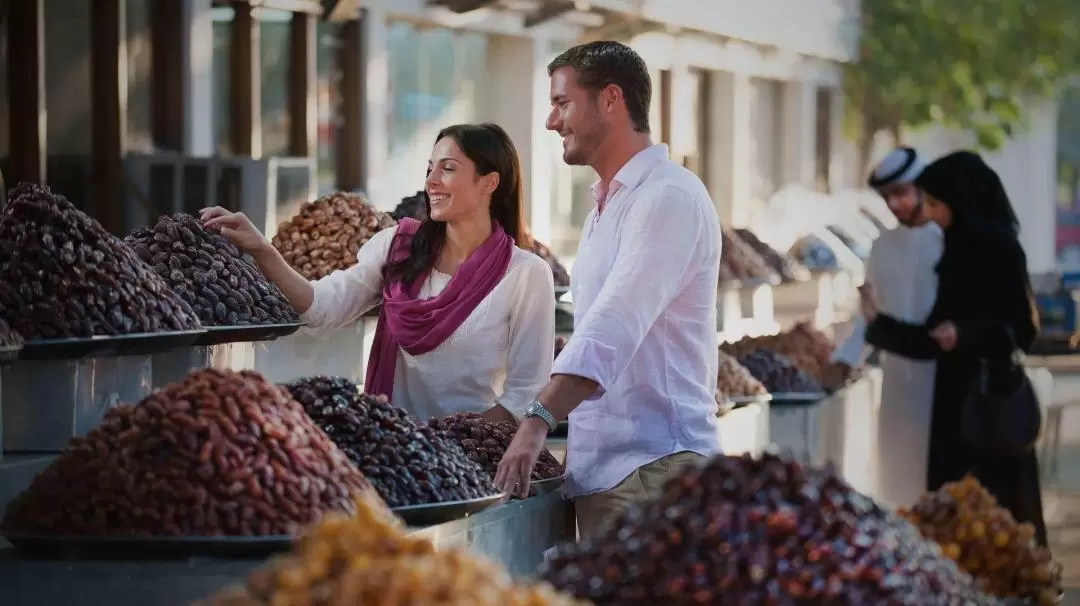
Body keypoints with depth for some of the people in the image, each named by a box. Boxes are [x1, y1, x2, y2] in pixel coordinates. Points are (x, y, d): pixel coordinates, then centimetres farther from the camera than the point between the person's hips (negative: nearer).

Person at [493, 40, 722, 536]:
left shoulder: (668, 197, -11)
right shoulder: (606, 206, 22)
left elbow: (614, 326, -23)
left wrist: (538, 421, -31)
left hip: (653, 465, -9)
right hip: (597, 470, 9)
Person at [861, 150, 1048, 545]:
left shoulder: (1001, 250, -11)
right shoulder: (957, 252, 11)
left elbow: (1025, 328, -13)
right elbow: (932, 338, 12)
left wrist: (967, 333, -23)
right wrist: (879, 322, 7)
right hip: (956, 399, 7)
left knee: (996, 508, -5)